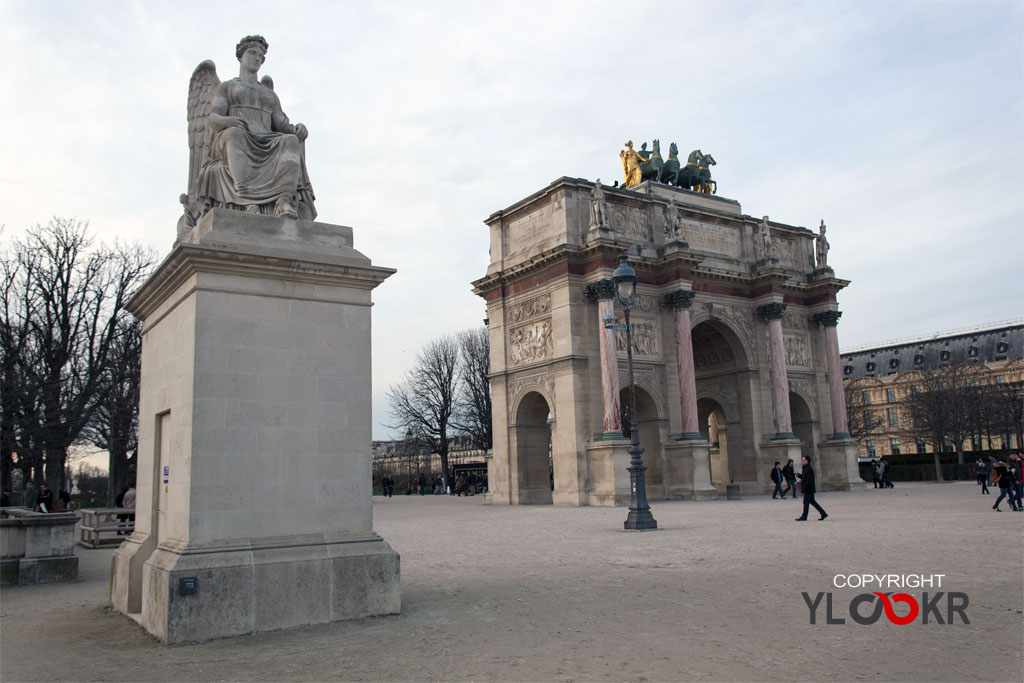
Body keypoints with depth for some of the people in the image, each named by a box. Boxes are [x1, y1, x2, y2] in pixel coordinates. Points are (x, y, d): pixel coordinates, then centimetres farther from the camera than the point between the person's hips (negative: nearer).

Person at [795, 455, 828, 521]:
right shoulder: (806, 469, 15)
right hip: (809, 490, 10)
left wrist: (804, 487, -22)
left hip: (808, 489, -10)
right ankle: (823, 513, 17)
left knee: (806, 502, -3)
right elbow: (804, 477, 24)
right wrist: (799, 475, 8)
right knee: (812, 501, 14)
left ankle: (804, 517, 4)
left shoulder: (809, 469, -18)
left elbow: (809, 480, -23)